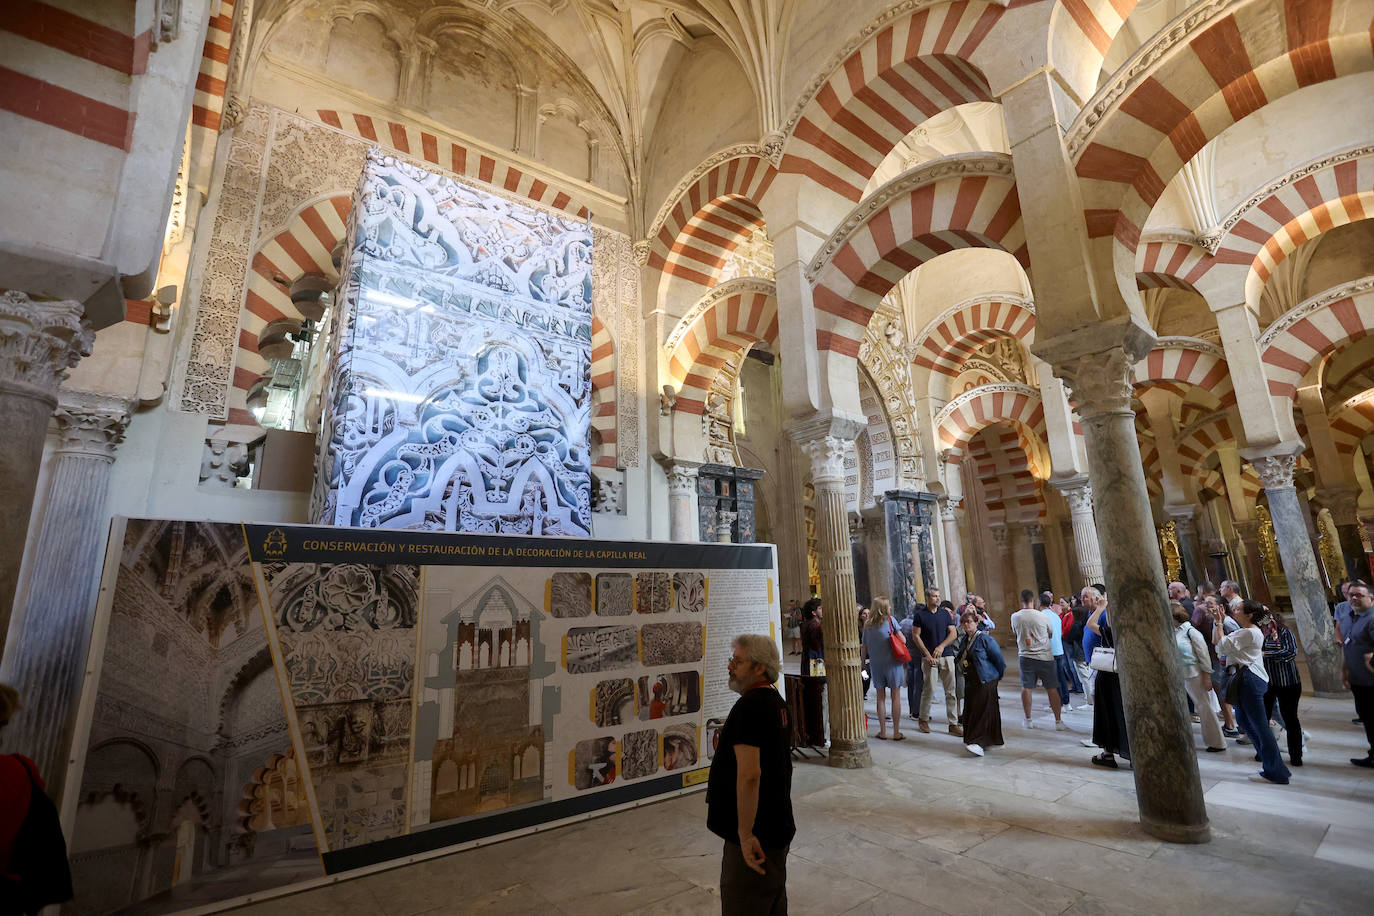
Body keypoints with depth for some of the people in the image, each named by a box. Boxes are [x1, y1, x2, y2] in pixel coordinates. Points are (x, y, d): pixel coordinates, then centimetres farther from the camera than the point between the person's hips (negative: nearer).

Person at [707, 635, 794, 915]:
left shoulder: (749, 707, -23)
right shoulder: (775, 701, 8)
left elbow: (749, 775, -28)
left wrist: (745, 835, -24)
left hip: (756, 835, -10)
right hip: (777, 828, 10)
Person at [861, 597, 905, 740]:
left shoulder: (867, 625, 3)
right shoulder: (890, 620, -7)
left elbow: (864, 647, 7)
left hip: (875, 663, 3)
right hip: (892, 662, -3)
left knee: (880, 697, 10)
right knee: (895, 696, 6)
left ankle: (883, 731, 13)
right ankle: (896, 732, 10)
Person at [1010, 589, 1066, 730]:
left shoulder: (1015, 617, -6)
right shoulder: (1043, 616, -10)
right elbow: (1050, 634, 7)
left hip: (1025, 656, 1)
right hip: (1044, 656, -1)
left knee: (1026, 688, 9)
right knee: (1052, 689, 8)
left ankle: (1028, 720, 15)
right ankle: (1058, 721, 13)